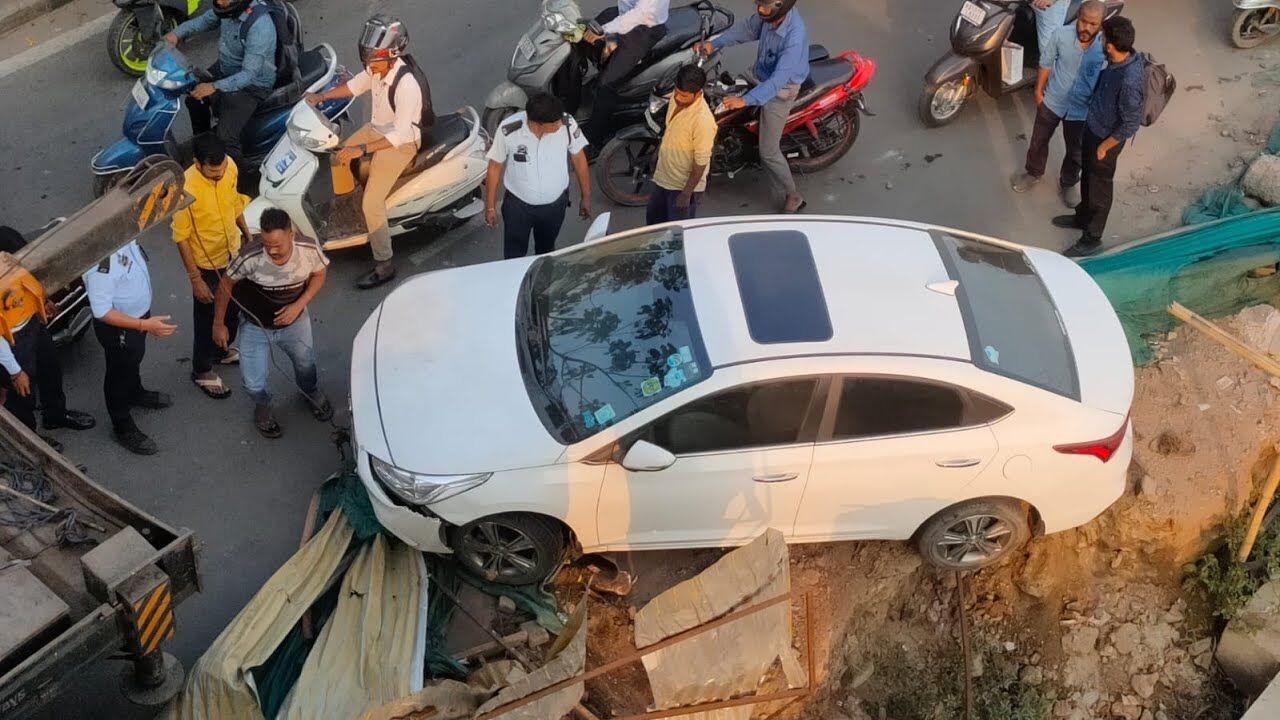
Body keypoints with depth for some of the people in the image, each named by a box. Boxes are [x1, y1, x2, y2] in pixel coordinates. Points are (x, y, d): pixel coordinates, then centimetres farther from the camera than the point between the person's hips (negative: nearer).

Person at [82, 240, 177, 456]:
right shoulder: (101, 260, -39)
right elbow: (102, 311, -31)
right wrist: (145, 325, -33)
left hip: (139, 313, 8)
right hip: (118, 328, -7)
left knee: (135, 359, 33)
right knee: (120, 373, 16)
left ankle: (135, 393, 61)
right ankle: (123, 428, 38)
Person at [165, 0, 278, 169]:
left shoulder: (260, 27, -36)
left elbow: (249, 74, -34)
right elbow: (204, 20, 7)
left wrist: (214, 87, -42)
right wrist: (177, 33, -10)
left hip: (251, 85, -9)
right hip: (225, 69, 9)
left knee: (226, 136, -22)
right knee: (195, 96, 25)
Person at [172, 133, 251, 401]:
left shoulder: (230, 167, -16)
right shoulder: (186, 188, -33)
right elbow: (181, 237, -23)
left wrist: (246, 234, 16)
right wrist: (195, 279, -19)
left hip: (233, 253, 6)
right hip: (207, 263, -6)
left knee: (234, 309, 26)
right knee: (207, 318, 14)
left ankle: (221, 350, 53)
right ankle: (201, 370, 37)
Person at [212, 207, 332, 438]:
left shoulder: (309, 249, -28)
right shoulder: (249, 256, -34)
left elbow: (318, 275, -6)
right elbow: (226, 285, -16)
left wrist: (299, 305, -20)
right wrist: (219, 324, -7)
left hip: (294, 321, 2)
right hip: (256, 327, -2)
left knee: (306, 365, 25)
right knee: (253, 383, 2)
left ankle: (311, 392, 62)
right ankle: (263, 406, 39)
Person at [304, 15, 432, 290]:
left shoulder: (407, 84, -35)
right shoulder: (377, 67, -11)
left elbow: (400, 134, -32)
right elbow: (357, 85, 11)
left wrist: (362, 149, -35)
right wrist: (322, 96, 2)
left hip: (400, 142, -9)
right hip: (377, 128, 9)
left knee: (372, 204, -12)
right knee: (338, 157, 22)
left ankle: (384, 267, -1)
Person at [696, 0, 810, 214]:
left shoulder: (795, 36, -38)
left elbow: (778, 80, -39)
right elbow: (748, 29, 3)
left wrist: (745, 100, -46)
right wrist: (714, 44, -6)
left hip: (780, 92, -8)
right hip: (764, 77, 8)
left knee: (769, 151, 0)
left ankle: (793, 198, 16)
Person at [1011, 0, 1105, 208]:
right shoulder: (1061, 34, -22)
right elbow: (1046, 63, -6)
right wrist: (1038, 90, 1)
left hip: (1081, 110, -1)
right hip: (1052, 101, 1)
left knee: (1075, 152, 20)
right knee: (1039, 141, 23)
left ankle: (1069, 182, 48)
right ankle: (1034, 172, 51)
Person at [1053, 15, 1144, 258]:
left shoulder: (1130, 81, -38)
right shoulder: (1121, 58, -12)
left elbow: (1130, 125, -27)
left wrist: (1104, 146, -16)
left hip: (1106, 137, -8)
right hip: (1093, 126, 8)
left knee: (1099, 186, 12)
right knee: (1088, 176, 28)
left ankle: (1092, 239, 31)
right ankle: (1083, 217, 51)